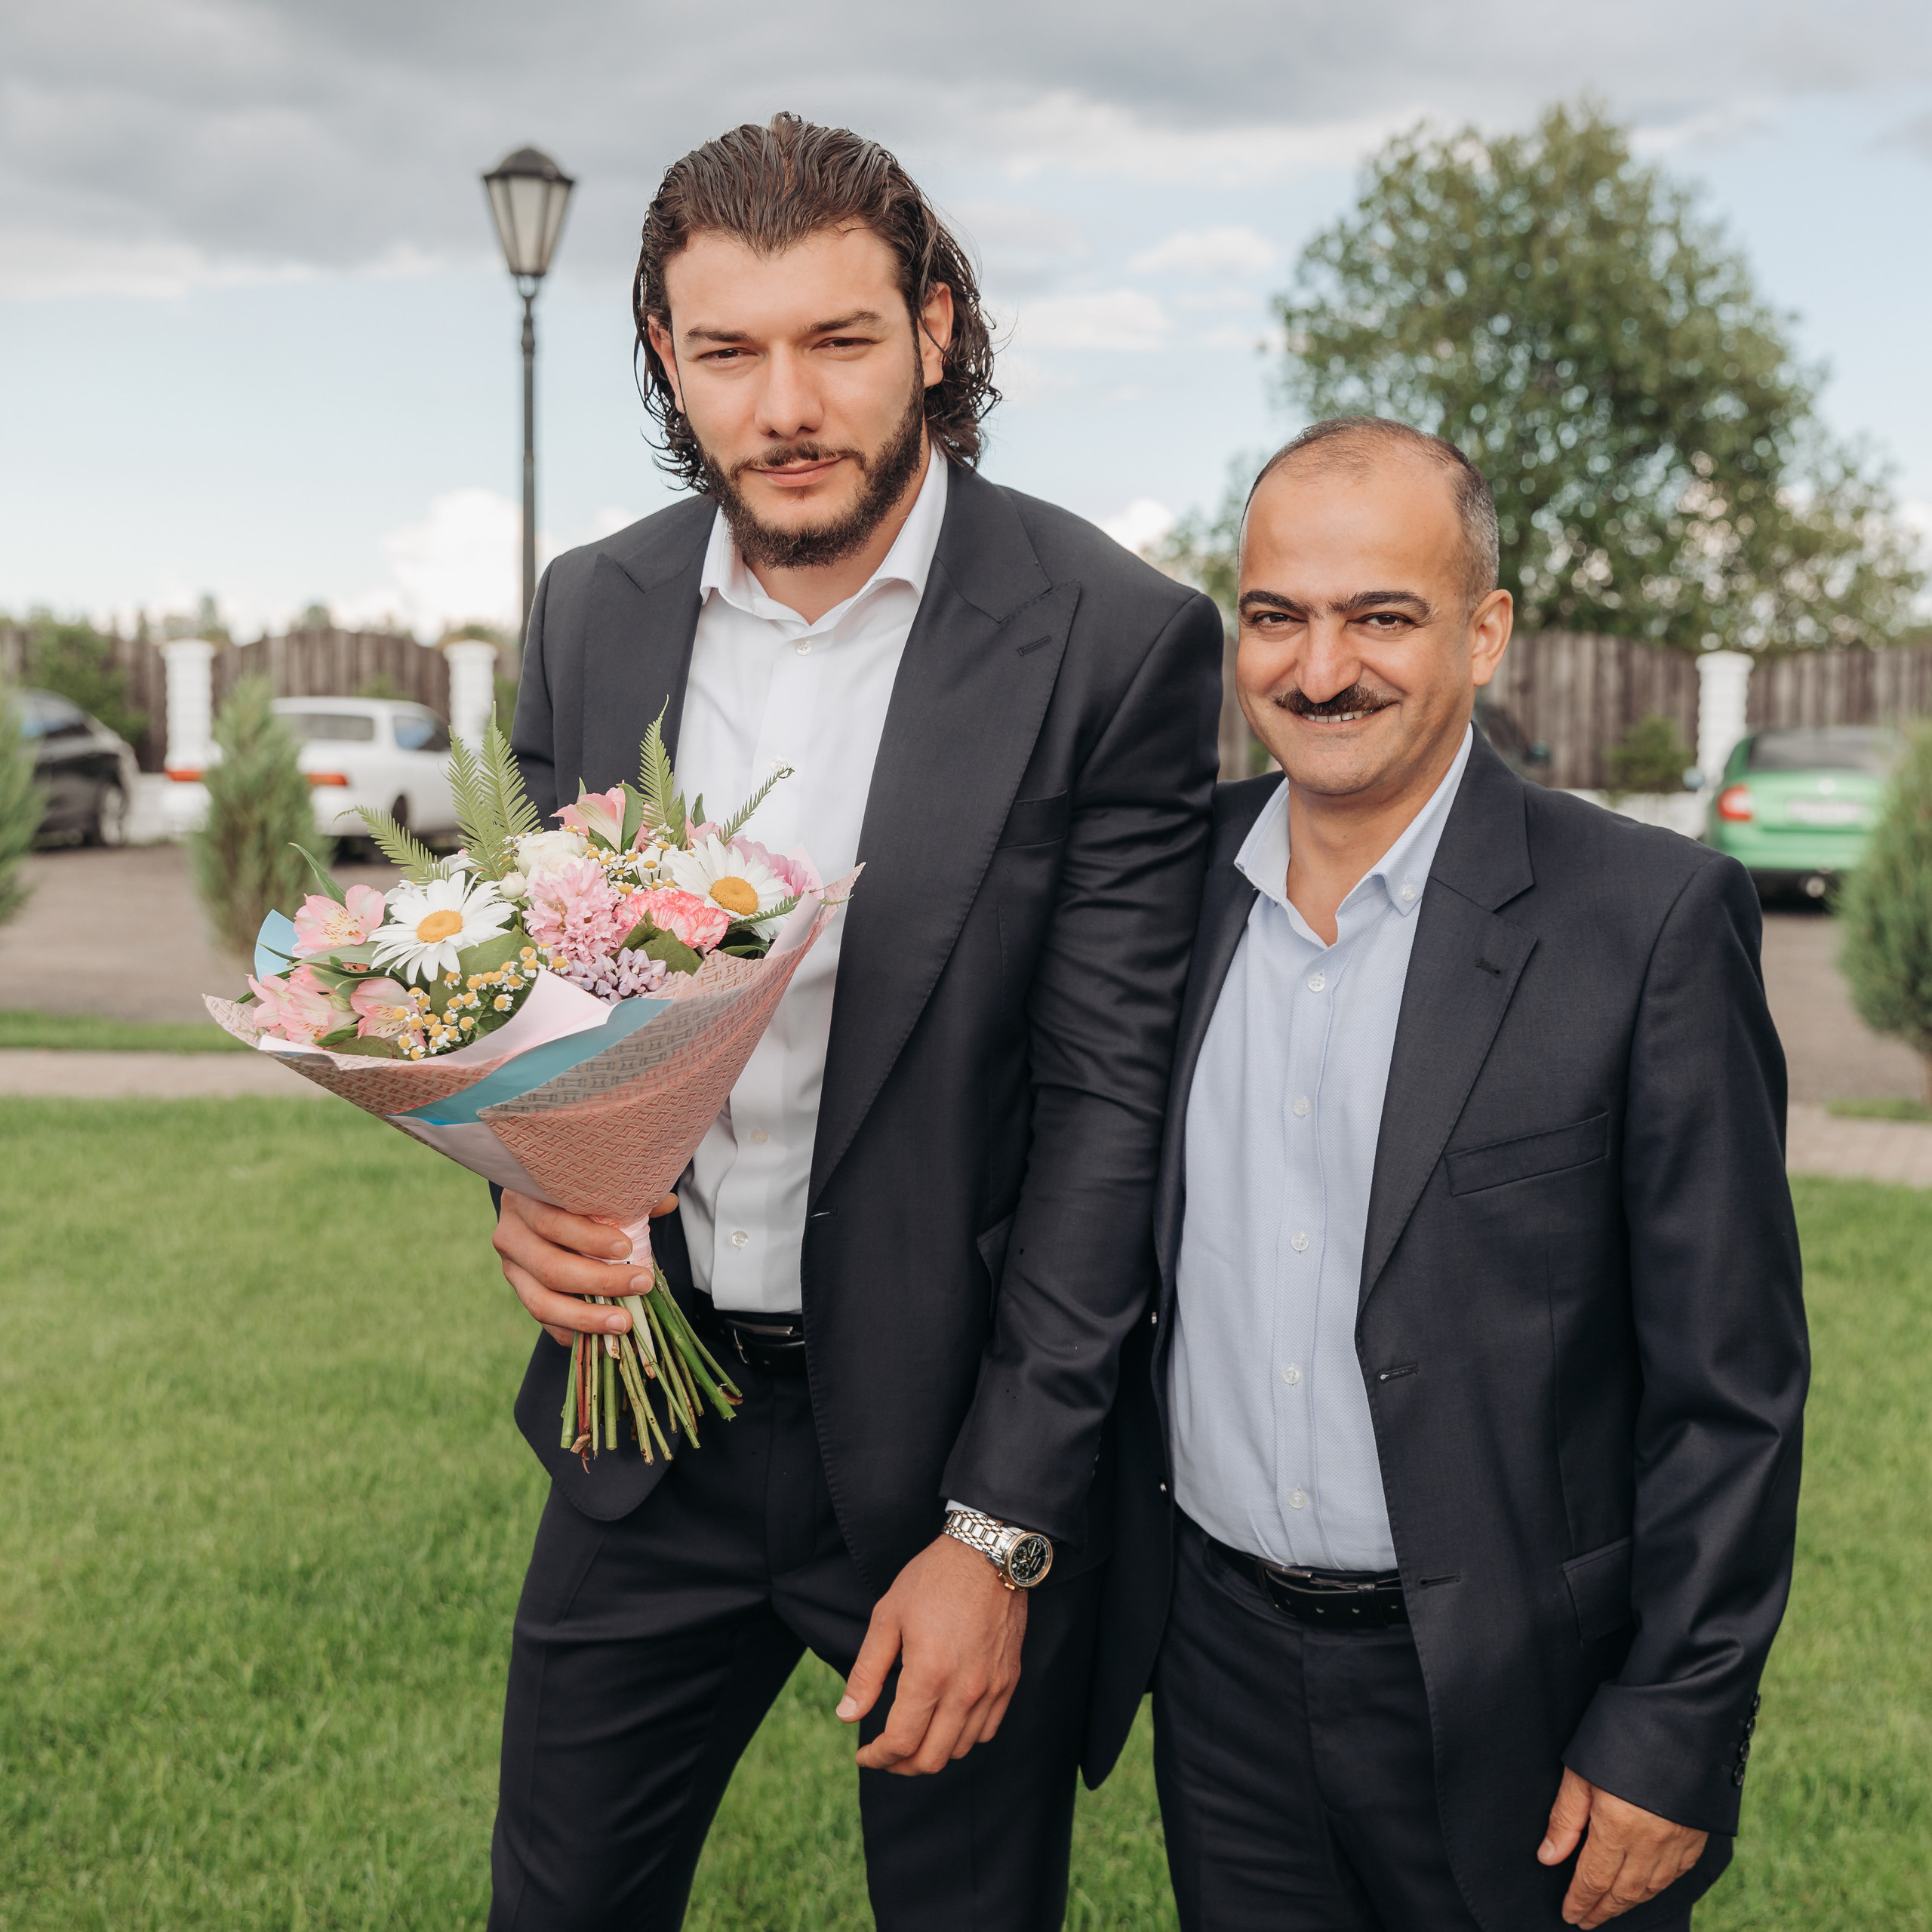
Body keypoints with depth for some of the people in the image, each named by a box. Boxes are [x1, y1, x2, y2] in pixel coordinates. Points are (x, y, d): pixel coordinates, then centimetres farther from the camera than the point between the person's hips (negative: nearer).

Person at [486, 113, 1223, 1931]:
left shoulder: (1111, 639, -13)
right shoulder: (595, 608, 1)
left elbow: (1107, 1100, -12)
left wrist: (997, 1530, -13)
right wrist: (530, 1185, -11)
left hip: (950, 1436, -4)